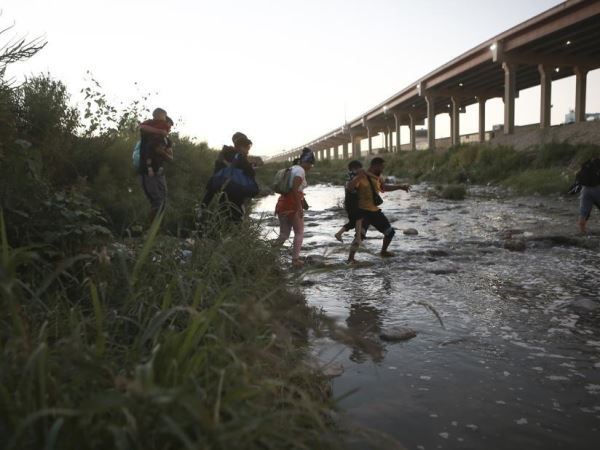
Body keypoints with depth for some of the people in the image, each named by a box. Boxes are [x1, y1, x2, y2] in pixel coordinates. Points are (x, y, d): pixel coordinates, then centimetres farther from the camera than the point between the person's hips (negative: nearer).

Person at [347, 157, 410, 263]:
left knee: (390, 232, 17)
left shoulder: (377, 177, 10)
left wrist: (400, 187, 31)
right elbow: (349, 187, -32)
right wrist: (359, 176, -42)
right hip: (363, 211, -8)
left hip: (375, 211, 8)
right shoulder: (362, 177, -16)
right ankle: (350, 258, -17)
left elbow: (384, 187, 30)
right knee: (359, 235, -25)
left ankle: (383, 252, 39)